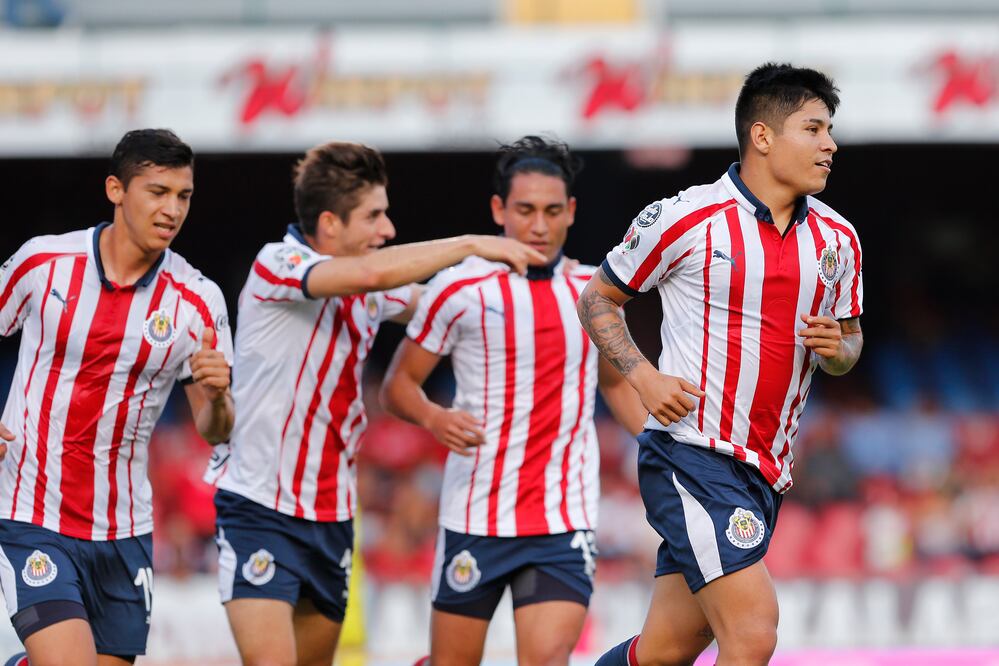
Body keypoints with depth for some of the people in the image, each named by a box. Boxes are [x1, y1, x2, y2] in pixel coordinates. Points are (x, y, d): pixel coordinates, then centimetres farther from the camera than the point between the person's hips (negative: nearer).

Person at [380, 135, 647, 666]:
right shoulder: (460, 289, -3)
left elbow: (617, 383, 25)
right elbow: (398, 384, 2)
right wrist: (434, 418, -19)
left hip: (565, 522, 2)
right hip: (476, 517, -2)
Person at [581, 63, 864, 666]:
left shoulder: (838, 240, 9)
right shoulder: (685, 219, -7)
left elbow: (850, 340, 22)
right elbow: (599, 298, 6)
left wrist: (837, 348, -3)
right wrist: (645, 378, -10)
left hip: (766, 473, 7)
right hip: (690, 452, -6)